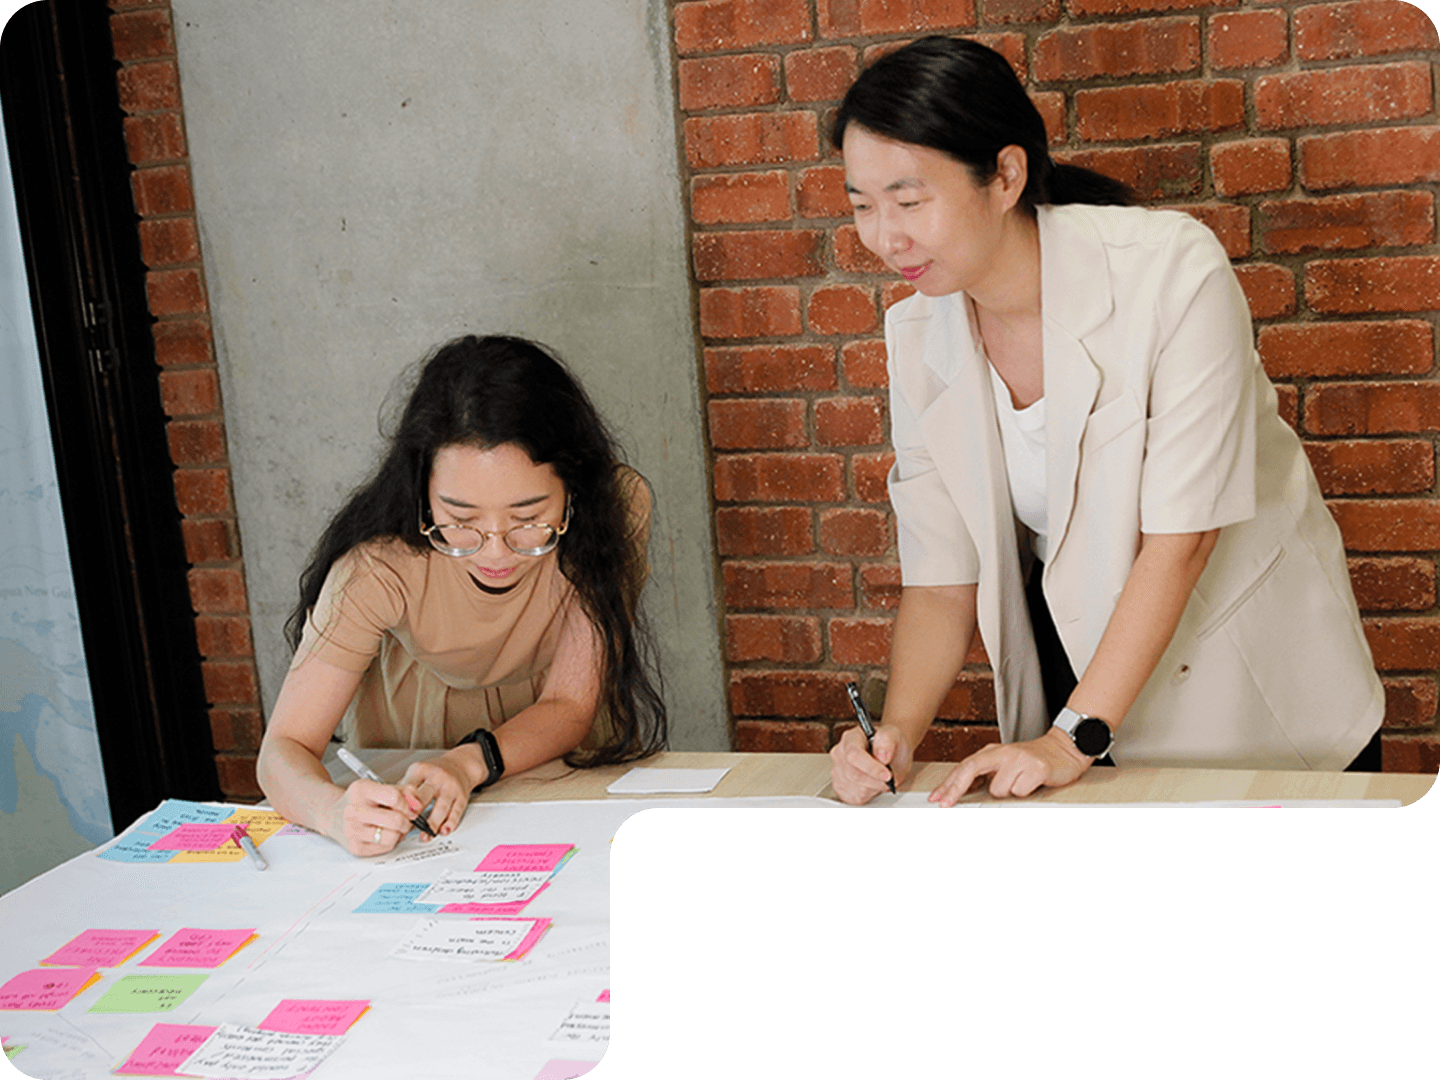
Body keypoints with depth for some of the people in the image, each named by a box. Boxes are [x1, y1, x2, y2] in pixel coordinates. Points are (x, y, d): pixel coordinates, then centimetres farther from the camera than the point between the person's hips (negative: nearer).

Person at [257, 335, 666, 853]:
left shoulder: (616, 506, -25)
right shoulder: (382, 561, -28)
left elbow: (568, 706, -18)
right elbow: (283, 750, -25)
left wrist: (470, 762, -36)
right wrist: (336, 812, -47)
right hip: (403, 771, 1)